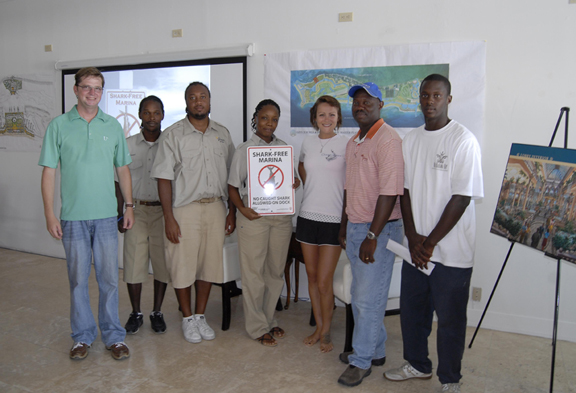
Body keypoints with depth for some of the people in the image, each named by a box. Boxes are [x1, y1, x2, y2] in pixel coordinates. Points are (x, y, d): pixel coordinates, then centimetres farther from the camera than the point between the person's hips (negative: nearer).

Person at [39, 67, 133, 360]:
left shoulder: (113, 126, 7)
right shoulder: (59, 126, 1)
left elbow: (123, 168, 12)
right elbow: (49, 172, 0)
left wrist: (129, 206, 9)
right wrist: (50, 215, -5)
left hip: (106, 215, 1)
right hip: (73, 216, -1)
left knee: (109, 278, 5)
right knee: (78, 279, 8)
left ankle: (113, 336, 18)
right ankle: (83, 336, 24)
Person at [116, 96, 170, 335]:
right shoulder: (127, 145, 5)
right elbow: (120, 182, 7)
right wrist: (119, 215, 2)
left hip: (162, 211, -1)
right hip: (135, 210, 1)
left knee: (162, 263, 4)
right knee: (134, 263, 2)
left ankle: (157, 313, 20)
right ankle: (136, 313, 18)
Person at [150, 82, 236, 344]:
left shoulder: (222, 134, 9)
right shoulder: (172, 135, -3)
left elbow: (231, 176, 12)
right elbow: (164, 178, -7)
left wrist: (232, 211, 7)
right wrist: (169, 219, -13)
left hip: (215, 207, 3)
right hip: (184, 208, -3)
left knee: (209, 263, 10)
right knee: (183, 265, 3)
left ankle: (200, 316, 26)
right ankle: (187, 319, 22)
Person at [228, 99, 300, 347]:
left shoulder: (284, 148, 11)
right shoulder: (244, 150, 0)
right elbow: (233, 187, 0)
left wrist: (296, 183, -4)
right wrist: (242, 209, -16)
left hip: (281, 215, 4)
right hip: (254, 216, -4)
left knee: (276, 270, 11)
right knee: (253, 271, 2)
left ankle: (269, 320, 28)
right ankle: (257, 327, 16)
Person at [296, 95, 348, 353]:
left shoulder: (347, 144, -5)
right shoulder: (308, 143, 8)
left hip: (334, 218, -4)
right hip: (308, 215, 5)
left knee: (324, 281, -3)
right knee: (312, 277, 12)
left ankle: (326, 332, 17)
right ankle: (318, 327, 27)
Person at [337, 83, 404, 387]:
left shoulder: (388, 139, -15)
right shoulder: (353, 143, 14)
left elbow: (389, 192, -21)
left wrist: (372, 236, -21)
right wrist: (344, 226, 19)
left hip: (379, 229, -9)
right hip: (355, 227, 9)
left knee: (368, 298, -1)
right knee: (360, 295, 16)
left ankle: (362, 360, 14)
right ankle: (375, 351, 32)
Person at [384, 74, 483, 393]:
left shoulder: (464, 140, -9)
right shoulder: (411, 140, 9)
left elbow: (462, 197, -13)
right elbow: (405, 190, 7)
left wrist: (431, 241, -13)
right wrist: (413, 238, -4)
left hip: (451, 250, -5)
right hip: (415, 247, 6)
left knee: (450, 317, 6)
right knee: (411, 309, 16)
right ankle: (417, 364, 37)